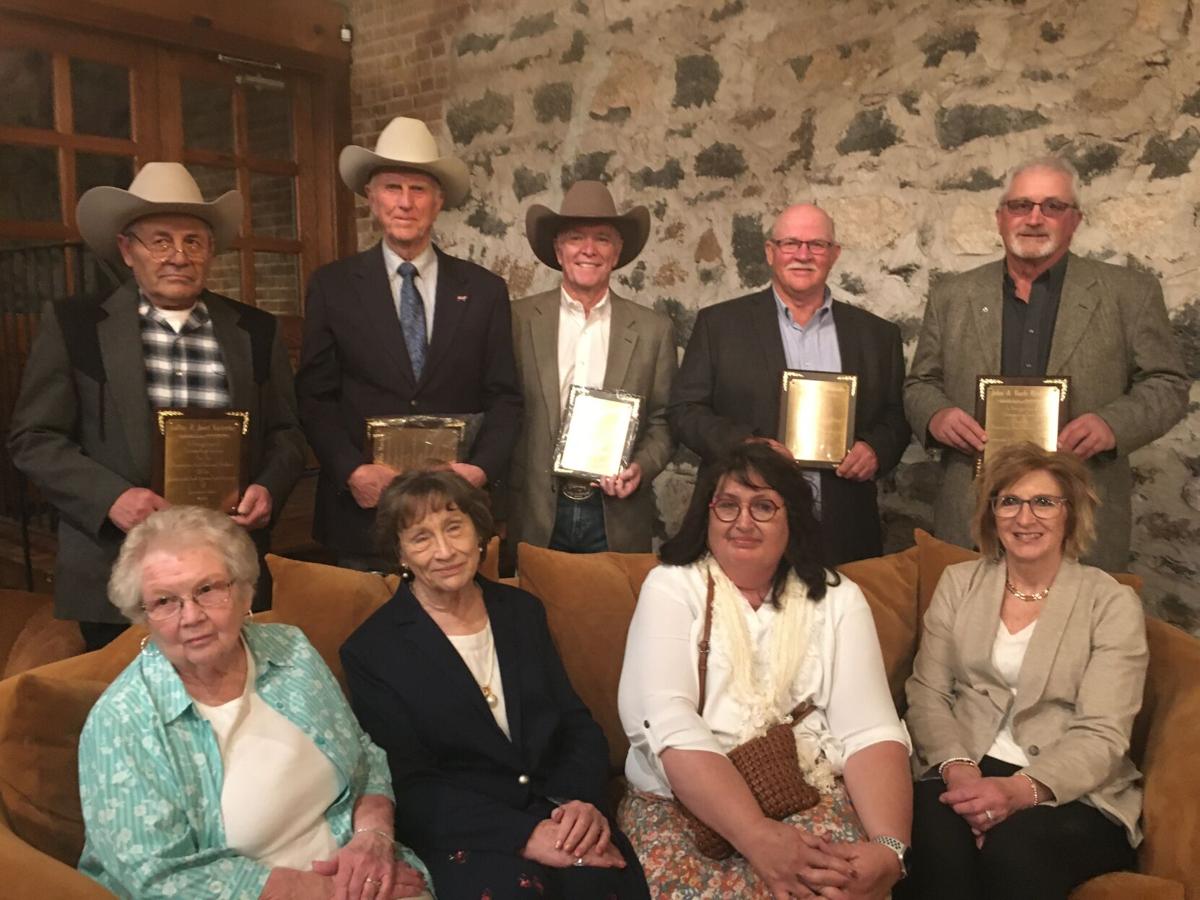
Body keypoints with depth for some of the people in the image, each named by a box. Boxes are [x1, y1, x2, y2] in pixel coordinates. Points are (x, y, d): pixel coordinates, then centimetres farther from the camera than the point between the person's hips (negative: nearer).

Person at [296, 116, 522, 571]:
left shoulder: (484, 290, 4)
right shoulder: (332, 286, 3)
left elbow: (504, 397, 4)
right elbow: (314, 396, 1)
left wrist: (480, 469, -11)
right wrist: (353, 471, -14)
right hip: (362, 508, 0)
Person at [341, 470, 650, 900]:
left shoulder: (523, 611, 11)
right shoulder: (371, 650, -2)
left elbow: (577, 723, 9)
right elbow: (410, 787, -7)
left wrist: (584, 800, -12)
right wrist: (523, 835, -20)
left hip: (557, 815, 4)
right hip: (459, 835, -3)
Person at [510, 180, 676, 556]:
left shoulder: (654, 329, 3)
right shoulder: (519, 319, 0)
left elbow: (664, 421, 7)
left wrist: (642, 467, -11)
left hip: (619, 519, 1)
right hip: (536, 515, 0)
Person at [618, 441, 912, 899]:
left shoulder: (837, 599, 7)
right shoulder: (671, 588, 0)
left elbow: (870, 730, -5)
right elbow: (666, 722, -15)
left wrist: (890, 847, -24)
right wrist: (759, 837, -27)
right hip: (681, 800, -1)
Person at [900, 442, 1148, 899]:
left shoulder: (1112, 602, 1)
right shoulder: (958, 582, 10)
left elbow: (1101, 736, -7)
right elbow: (927, 693, 4)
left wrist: (1022, 788, -25)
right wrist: (958, 768, -16)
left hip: (1075, 792, -2)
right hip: (964, 772, 2)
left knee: (1014, 847, -35)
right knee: (939, 836, -32)